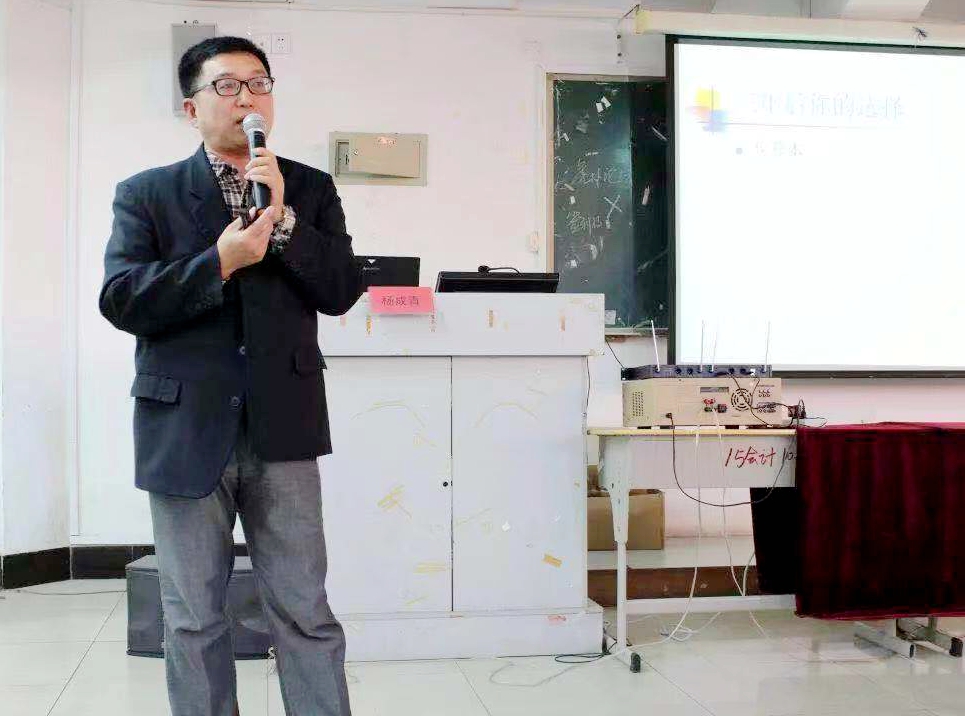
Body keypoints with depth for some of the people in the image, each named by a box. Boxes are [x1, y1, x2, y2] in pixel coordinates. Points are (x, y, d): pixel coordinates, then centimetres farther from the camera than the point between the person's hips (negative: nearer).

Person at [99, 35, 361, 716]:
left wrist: (281, 216, -11)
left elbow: (342, 291, 0)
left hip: (282, 429, 0)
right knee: (193, 620, 9)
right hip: (185, 430, 0)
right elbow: (119, 297, -5)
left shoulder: (311, 189, 10)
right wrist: (219, 263, -14)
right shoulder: (146, 193, 7)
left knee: (305, 610, 3)